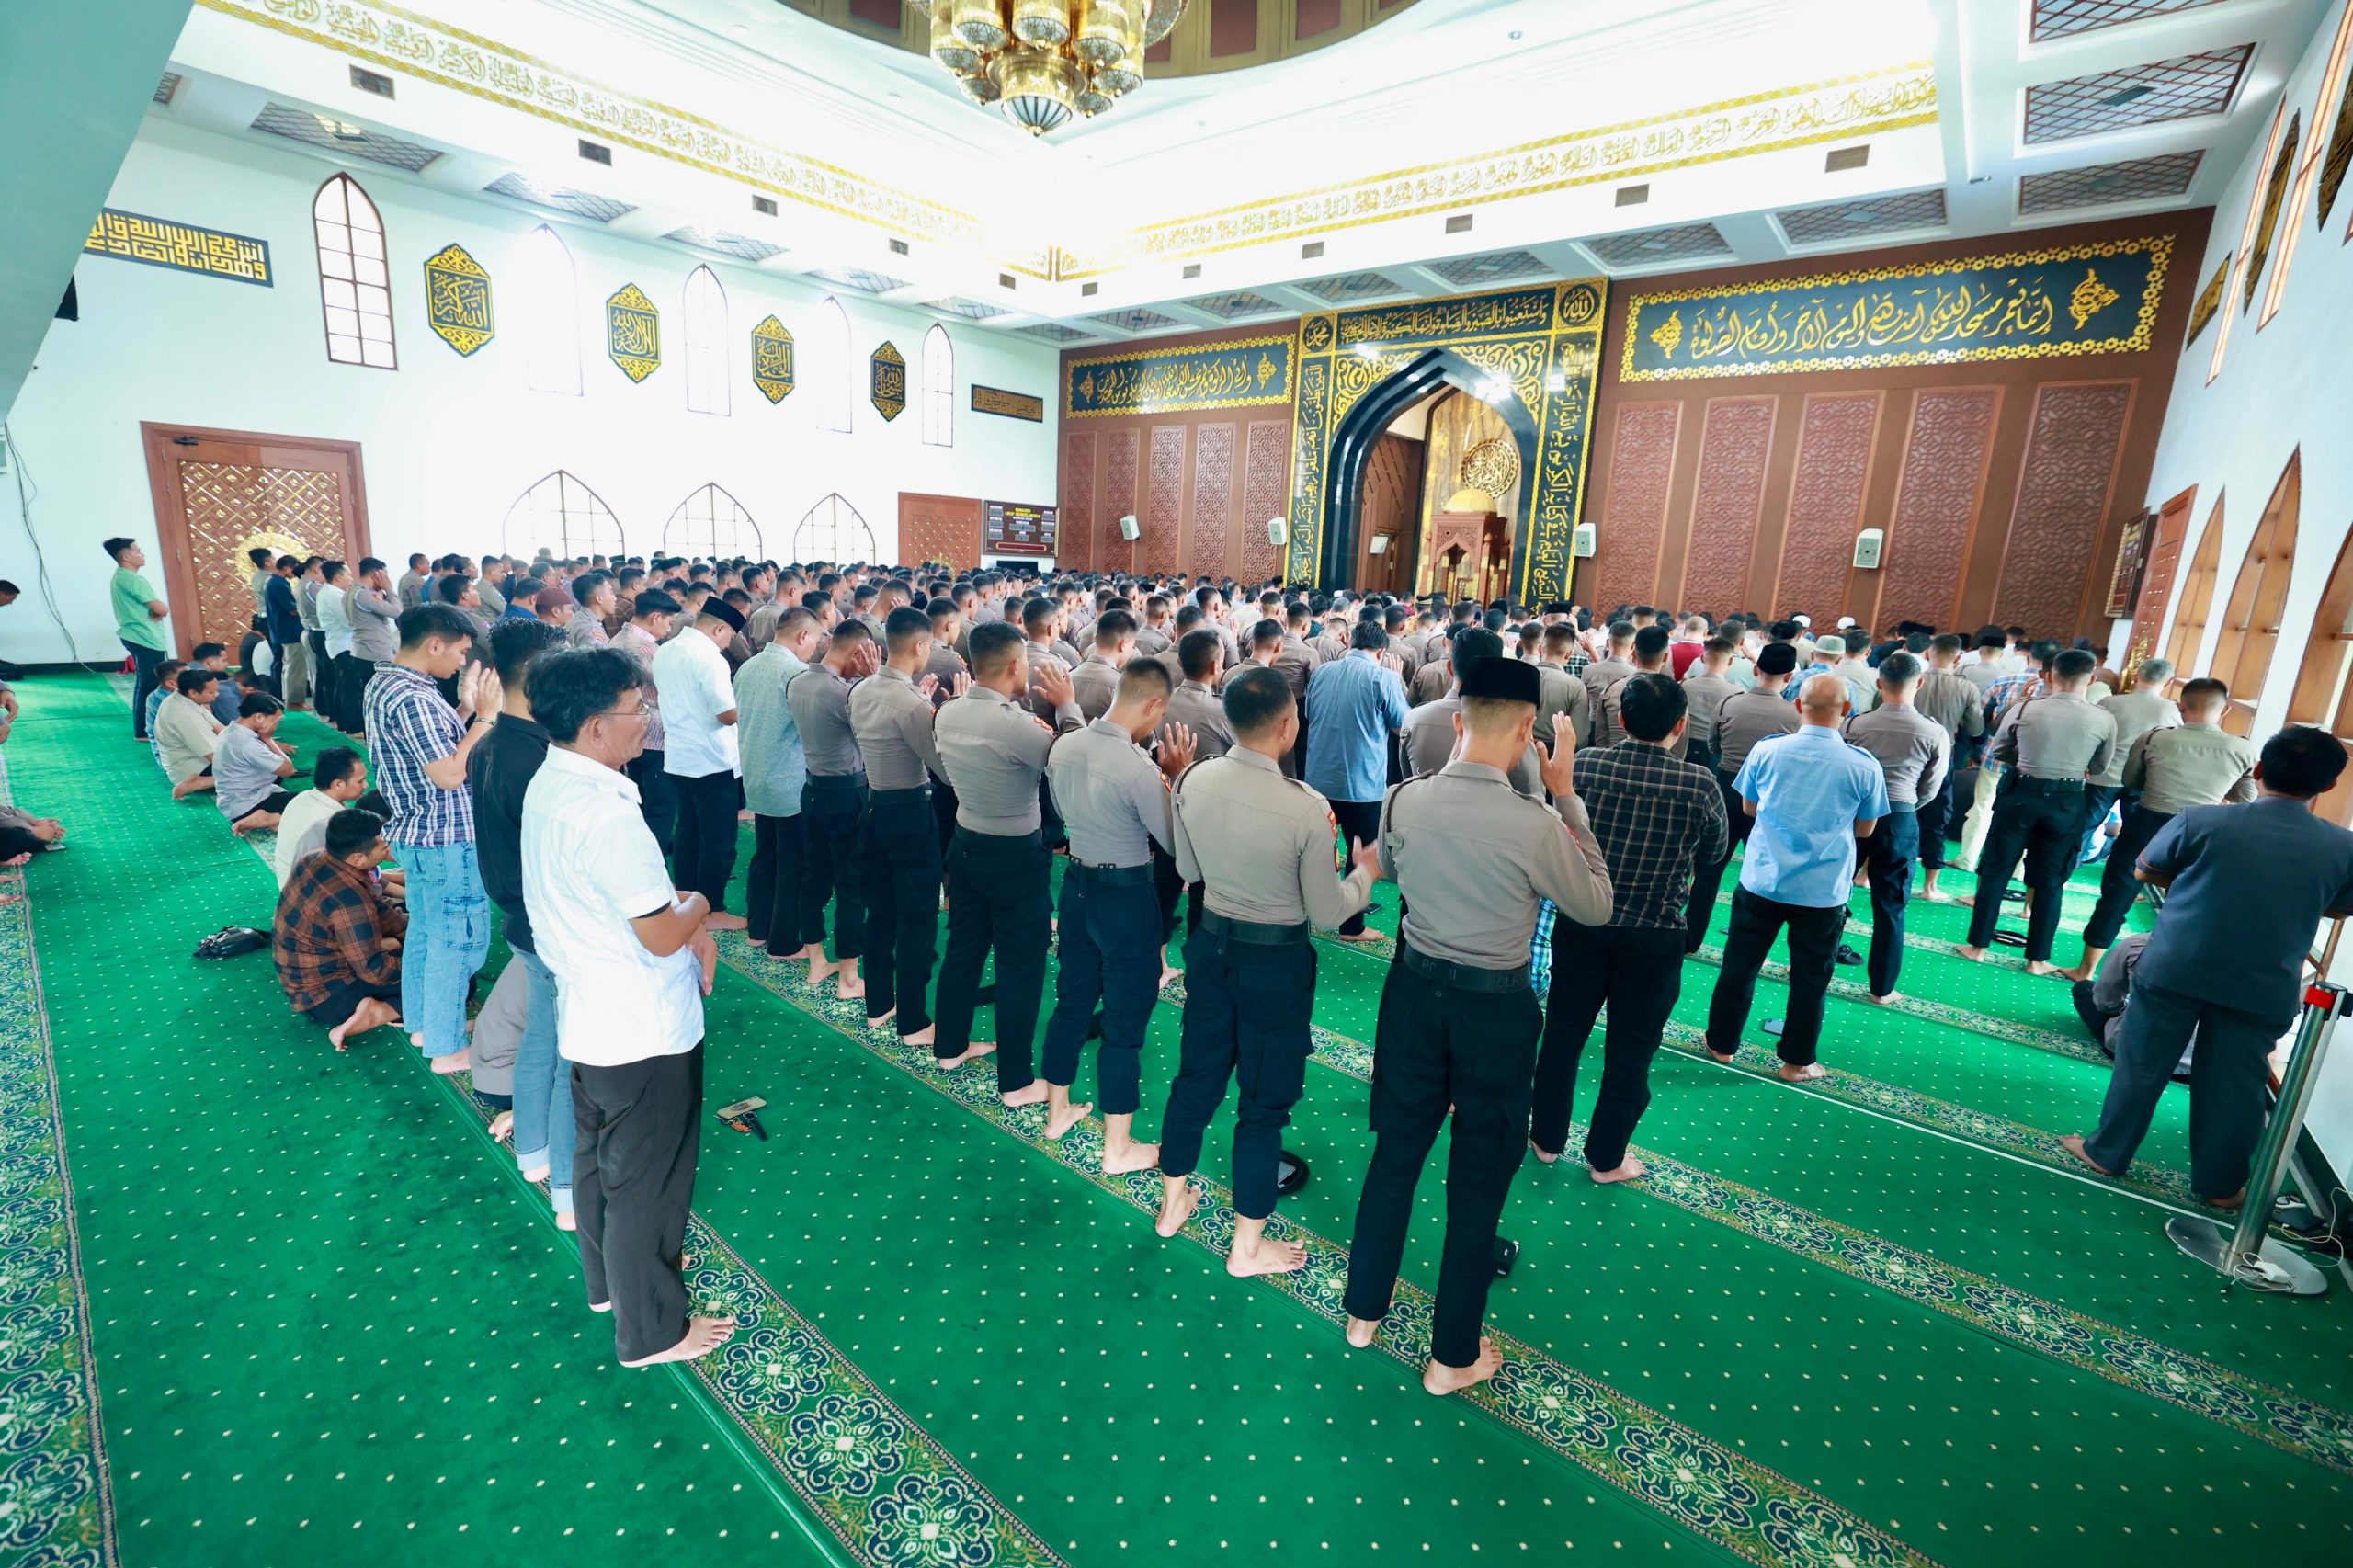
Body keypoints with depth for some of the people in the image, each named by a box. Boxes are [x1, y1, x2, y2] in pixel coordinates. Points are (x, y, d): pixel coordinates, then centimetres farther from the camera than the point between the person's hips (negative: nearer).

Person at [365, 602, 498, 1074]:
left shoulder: (384, 683, 6)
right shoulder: (411, 699, -25)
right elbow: (450, 774, -25)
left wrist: (465, 707, 4)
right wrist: (486, 715, -21)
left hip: (417, 834, 10)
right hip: (447, 841, -10)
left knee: (424, 934, 22)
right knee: (457, 944, 2)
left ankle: (422, 1023, 38)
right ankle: (447, 1049, 13)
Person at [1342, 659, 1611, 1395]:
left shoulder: (1403, 799, -11)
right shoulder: (1536, 824, -23)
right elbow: (1596, 907, -5)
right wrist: (1567, 797, -6)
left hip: (1416, 990, 4)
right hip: (1496, 1009, -3)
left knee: (1395, 1153, 21)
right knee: (1478, 1183, 15)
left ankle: (1364, 1309, 40)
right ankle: (1452, 1356, 33)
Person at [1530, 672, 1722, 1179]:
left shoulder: (1584, 765, -13)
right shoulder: (1699, 783, -15)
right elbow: (1714, 852, 2)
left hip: (1581, 924, 1)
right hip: (1653, 937, -1)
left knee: (1563, 1033, 18)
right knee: (1630, 1051, 15)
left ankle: (1548, 1137, 33)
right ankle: (1606, 1157, 30)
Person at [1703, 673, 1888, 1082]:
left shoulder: (1766, 750, -8)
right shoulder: (1864, 766, -10)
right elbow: (1864, 829, 3)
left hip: (1762, 880, 1)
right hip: (1824, 891, -1)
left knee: (1740, 965, 13)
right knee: (1810, 977, 13)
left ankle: (1721, 1044, 26)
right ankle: (1797, 1061, 25)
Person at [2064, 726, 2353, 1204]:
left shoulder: (2201, 820, -12)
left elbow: (2144, 872, 1)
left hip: (2174, 970, -2)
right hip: (2263, 989, 2)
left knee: (2142, 1066, 11)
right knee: (2234, 1085, 14)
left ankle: (2106, 1152, 22)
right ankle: (2219, 1184, 27)